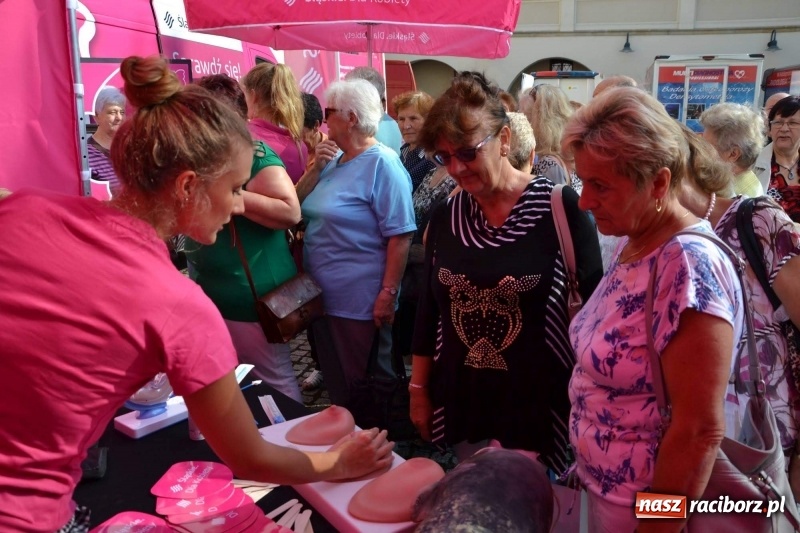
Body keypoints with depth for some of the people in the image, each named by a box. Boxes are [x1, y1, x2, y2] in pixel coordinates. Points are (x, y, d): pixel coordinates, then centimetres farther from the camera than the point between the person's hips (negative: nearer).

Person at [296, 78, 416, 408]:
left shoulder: (382, 164, -14)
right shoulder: (333, 160, 9)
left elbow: (400, 235, -19)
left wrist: (388, 294, -23)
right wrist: (316, 169, -3)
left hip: (360, 302, -8)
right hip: (321, 295, 8)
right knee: (335, 383, 21)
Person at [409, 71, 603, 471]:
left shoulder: (559, 208, -13)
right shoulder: (445, 216, 1)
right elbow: (429, 308, 8)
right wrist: (418, 389, 11)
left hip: (537, 402, -4)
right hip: (462, 400, 4)